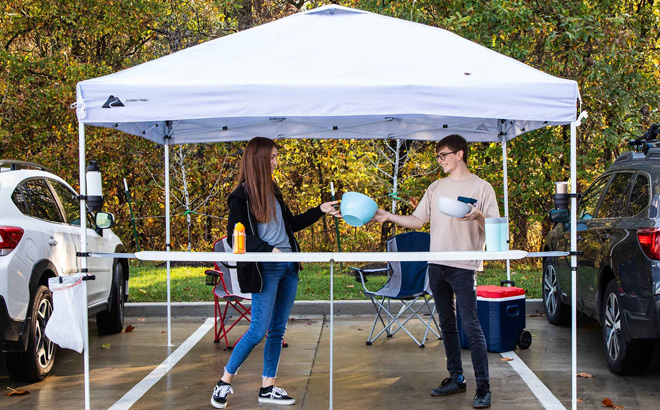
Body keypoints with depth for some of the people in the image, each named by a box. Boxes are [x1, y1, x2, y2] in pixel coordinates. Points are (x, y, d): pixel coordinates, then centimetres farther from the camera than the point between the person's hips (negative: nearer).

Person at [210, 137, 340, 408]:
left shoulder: (272, 191, 14)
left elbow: (290, 223, 23)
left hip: (288, 268, 7)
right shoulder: (241, 196, -9)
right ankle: (224, 383, 7)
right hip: (265, 270, -7)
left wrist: (320, 211, 18)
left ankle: (268, 388, 17)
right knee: (258, 331, -8)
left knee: (278, 330, 9)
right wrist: (269, 250, -23)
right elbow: (236, 237, -13)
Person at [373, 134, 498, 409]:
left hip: (464, 265, -6)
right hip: (436, 264, 6)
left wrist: (479, 216, -25)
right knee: (447, 324, 12)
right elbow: (417, 221, 16)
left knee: (471, 326, -10)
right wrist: (388, 217, 6)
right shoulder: (436, 188, 15)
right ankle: (456, 379, 23)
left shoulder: (481, 188, -1)